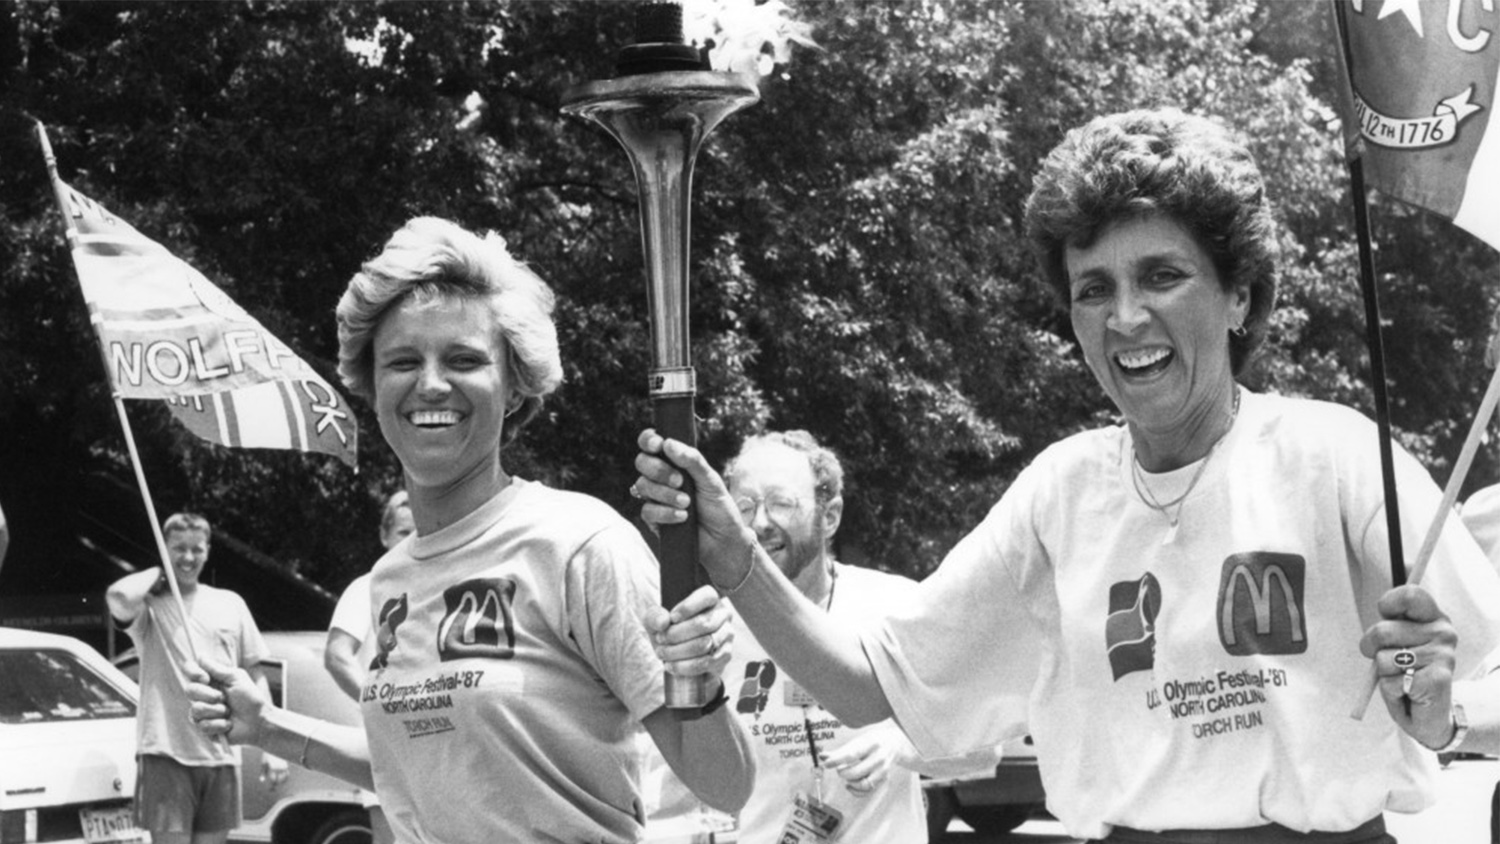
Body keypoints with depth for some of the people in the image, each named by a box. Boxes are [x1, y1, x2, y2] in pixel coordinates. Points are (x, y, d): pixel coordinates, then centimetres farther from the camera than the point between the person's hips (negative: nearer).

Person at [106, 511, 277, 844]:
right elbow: (119, 598, -25)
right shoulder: (150, 605, 1)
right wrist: (158, 574, -5)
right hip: (166, 753, -4)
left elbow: (255, 677, 15)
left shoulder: (230, 604, 13)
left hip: (221, 755, 4)